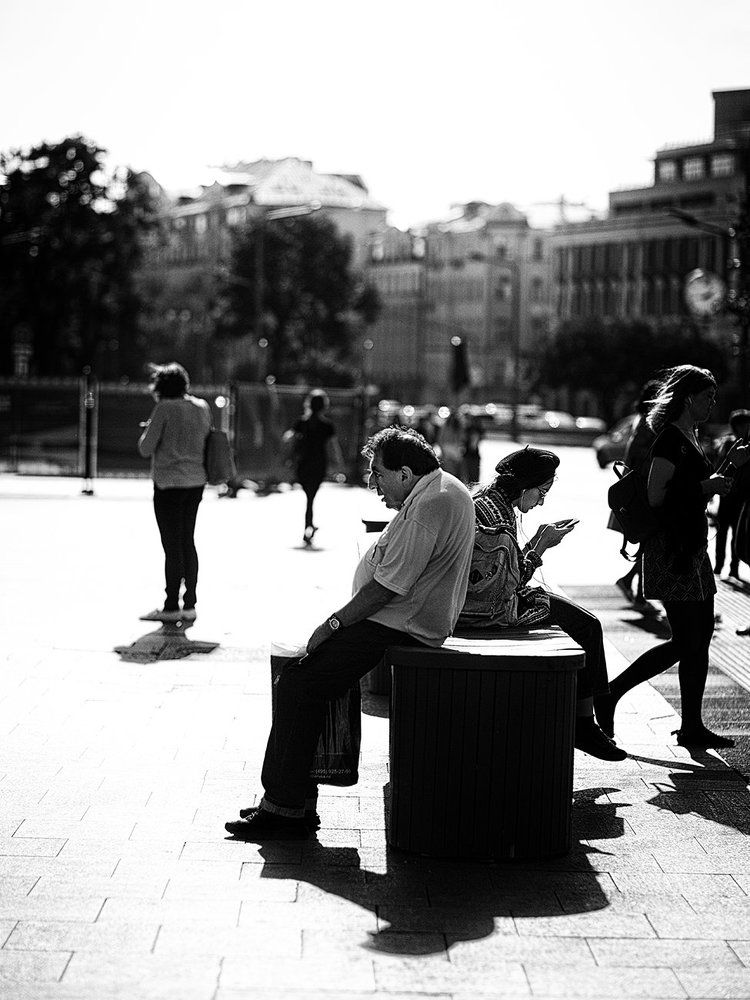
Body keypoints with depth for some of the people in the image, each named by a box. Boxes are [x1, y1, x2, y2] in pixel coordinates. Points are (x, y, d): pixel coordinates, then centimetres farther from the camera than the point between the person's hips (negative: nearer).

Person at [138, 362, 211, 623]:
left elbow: (146, 449, -11)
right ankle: (190, 606, 16)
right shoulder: (202, 407, 7)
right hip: (196, 482, 7)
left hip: (169, 482, -7)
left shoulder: (164, 408, -12)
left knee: (172, 545, -2)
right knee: (188, 541, 13)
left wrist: (148, 430, 7)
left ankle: (171, 606, 3)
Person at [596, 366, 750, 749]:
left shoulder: (689, 437, 16)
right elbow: (656, 496, -18)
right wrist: (705, 487, -15)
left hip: (692, 547, 10)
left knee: (699, 638, 8)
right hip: (672, 549, -10)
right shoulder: (670, 438, -13)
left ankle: (692, 727, 12)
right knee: (686, 642, -7)